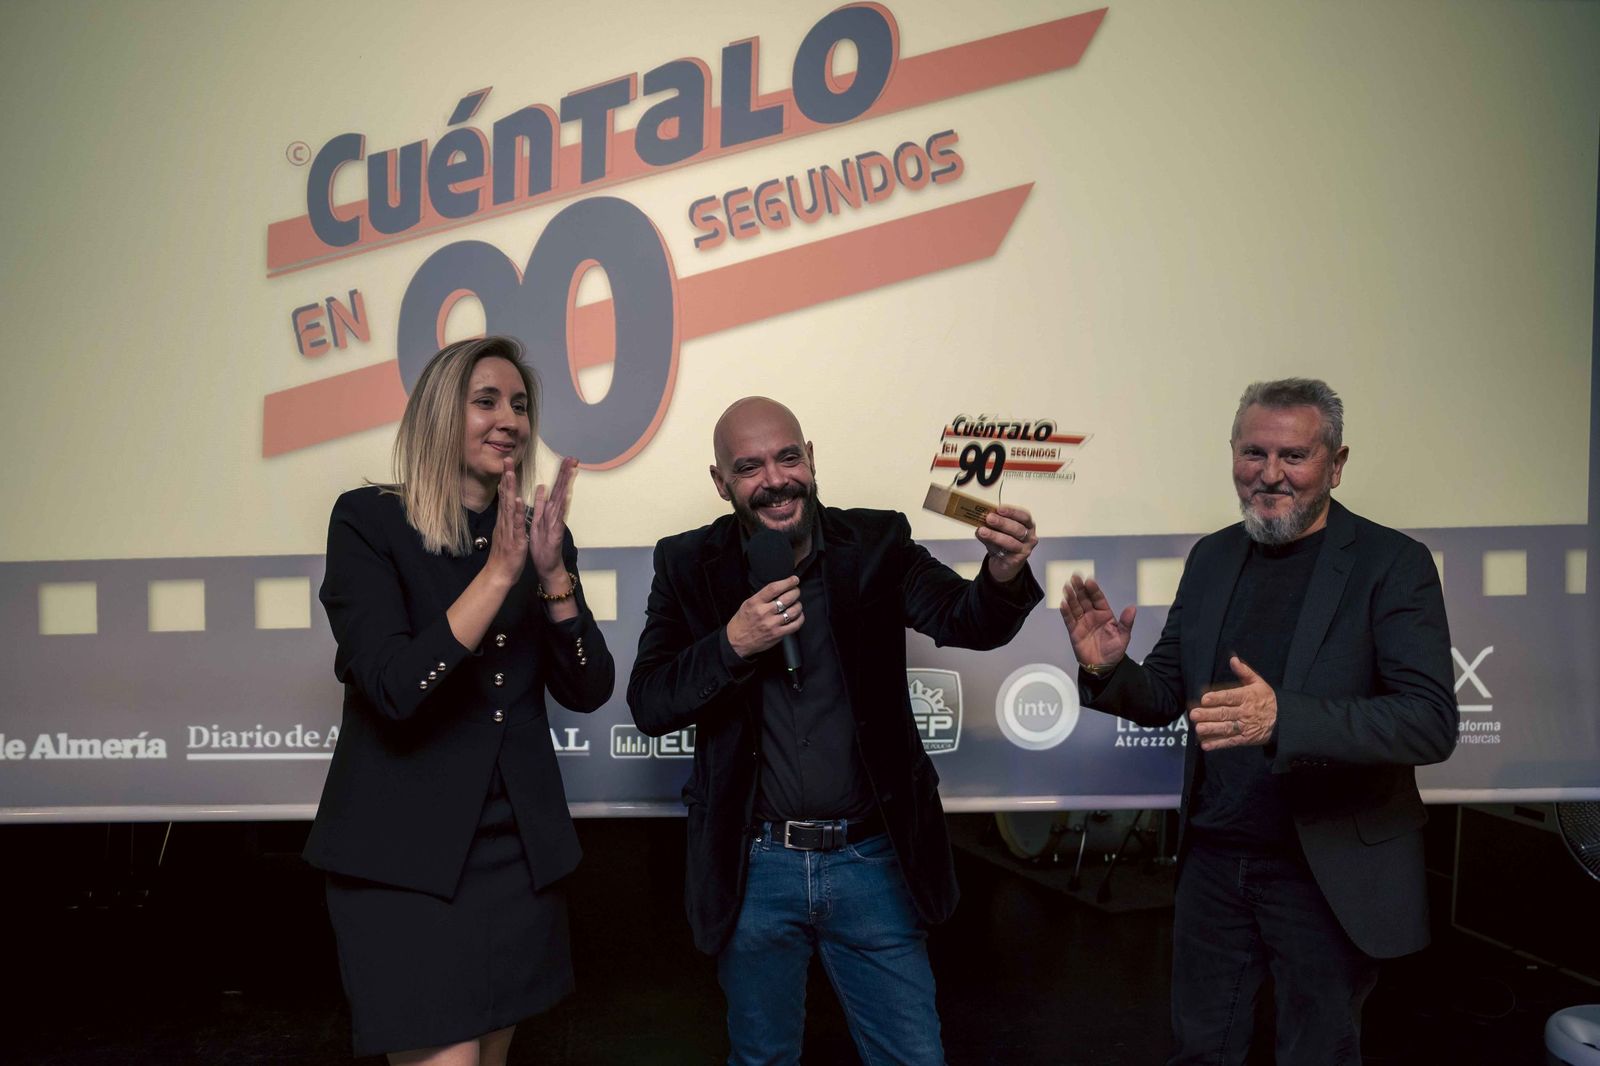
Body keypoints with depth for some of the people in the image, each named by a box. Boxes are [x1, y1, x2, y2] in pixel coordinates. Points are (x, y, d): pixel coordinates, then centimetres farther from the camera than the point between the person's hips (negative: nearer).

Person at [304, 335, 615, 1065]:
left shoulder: (539, 534, 5)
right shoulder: (369, 520, -9)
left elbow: (588, 691, -1)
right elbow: (393, 687, -21)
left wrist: (550, 570, -14)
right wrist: (499, 570, -24)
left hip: (517, 848, 5)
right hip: (403, 854, -5)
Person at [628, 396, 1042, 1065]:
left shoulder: (877, 545, -3)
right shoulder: (690, 565, -3)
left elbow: (965, 621, -15)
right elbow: (648, 707, -7)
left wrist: (1003, 578, -37)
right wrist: (732, 644, -23)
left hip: (872, 858, 0)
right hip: (756, 866, 1)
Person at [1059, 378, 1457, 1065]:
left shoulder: (1392, 563, -12)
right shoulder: (1211, 557, 3)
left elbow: (1432, 723, -20)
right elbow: (1165, 697, 7)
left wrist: (1283, 719, -34)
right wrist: (1109, 670, -16)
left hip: (1330, 873, -4)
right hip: (1213, 860, 4)